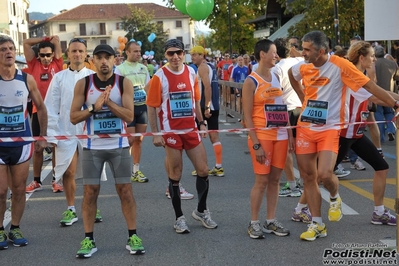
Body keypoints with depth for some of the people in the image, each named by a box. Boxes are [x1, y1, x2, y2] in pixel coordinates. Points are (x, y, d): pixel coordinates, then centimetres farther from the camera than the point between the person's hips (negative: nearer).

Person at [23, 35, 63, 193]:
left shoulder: (57, 65, 3)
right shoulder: (34, 65, 6)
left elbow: (56, 39, 4)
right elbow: (26, 43, 4)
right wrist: (44, 39, 10)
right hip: (38, 111, 1)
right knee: (38, 148, 8)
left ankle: (56, 180, 13)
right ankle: (36, 181, 17)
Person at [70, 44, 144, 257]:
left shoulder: (124, 83, -4)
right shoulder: (83, 84, -2)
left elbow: (129, 116, -12)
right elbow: (73, 117, -5)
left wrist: (109, 102, -23)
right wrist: (94, 107, -19)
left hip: (118, 146, 0)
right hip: (92, 146, 0)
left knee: (125, 190, 3)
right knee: (90, 191, 2)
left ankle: (132, 237, 12)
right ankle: (88, 239, 11)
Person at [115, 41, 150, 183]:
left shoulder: (143, 68, 10)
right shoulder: (120, 69, -6)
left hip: (143, 107, 5)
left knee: (139, 140, 9)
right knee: (130, 140, -5)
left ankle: (136, 171, 17)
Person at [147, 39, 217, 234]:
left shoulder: (191, 73, 5)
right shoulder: (159, 77, -8)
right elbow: (151, 107, -8)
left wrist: (201, 122, 9)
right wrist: (155, 134, -12)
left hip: (191, 130, 4)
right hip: (171, 132, -4)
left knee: (203, 170, 5)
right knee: (175, 176, 4)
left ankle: (201, 211, 25)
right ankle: (179, 218, 16)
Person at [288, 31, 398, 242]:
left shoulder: (339, 65, -15)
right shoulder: (303, 67, 1)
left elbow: (369, 85, -14)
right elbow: (290, 73, 25)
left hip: (329, 129, -5)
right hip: (305, 128, 5)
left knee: (324, 174, -21)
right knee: (308, 177, 6)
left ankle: (334, 198, 16)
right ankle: (317, 225, 19)